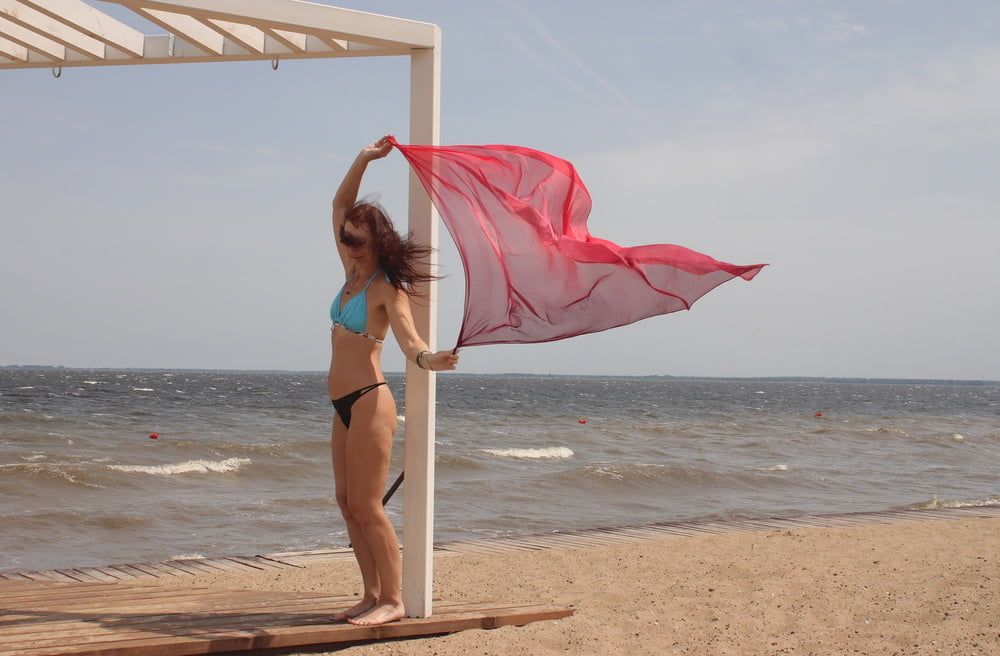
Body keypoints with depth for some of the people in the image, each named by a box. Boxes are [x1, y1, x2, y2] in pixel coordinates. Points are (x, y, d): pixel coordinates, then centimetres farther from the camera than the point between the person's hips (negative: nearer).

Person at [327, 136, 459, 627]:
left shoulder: (387, 289, -11)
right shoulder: (352, 275, 10)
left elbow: (408, 338, -24)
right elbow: (340, 204, 15)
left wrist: (428, 359, -46)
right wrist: (364, 159, 6)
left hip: (369, 402, -9)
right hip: (344, 404, 9)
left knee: (367, 507, -8)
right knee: (348, 505, 8)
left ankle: (392, 600, -1)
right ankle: (372, 596, 13)